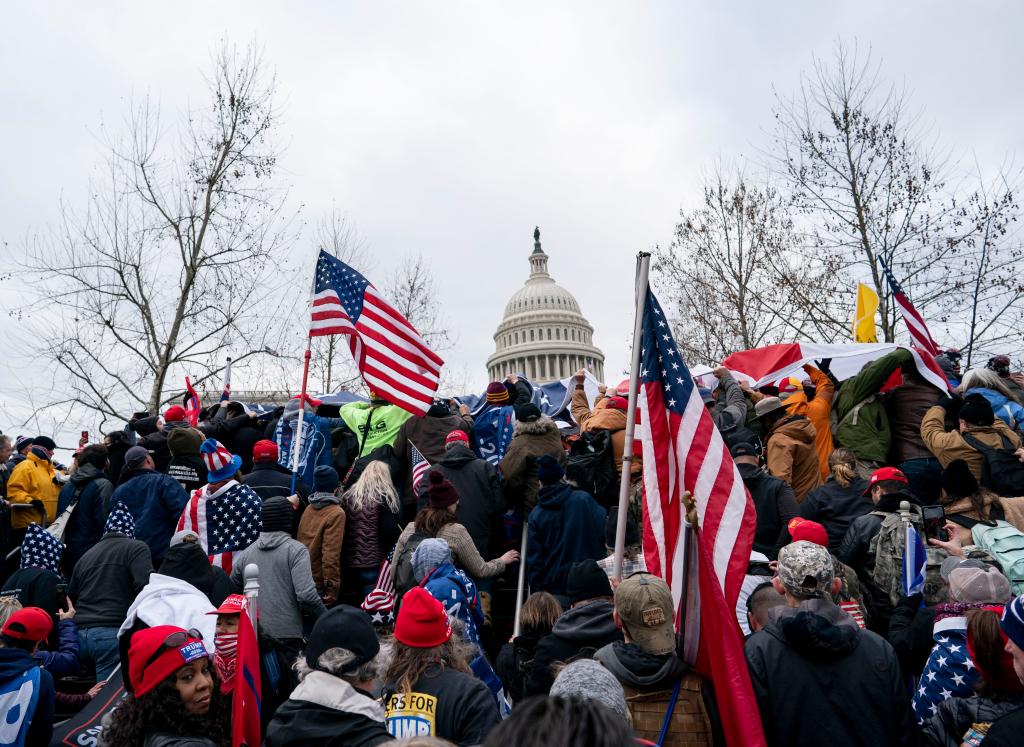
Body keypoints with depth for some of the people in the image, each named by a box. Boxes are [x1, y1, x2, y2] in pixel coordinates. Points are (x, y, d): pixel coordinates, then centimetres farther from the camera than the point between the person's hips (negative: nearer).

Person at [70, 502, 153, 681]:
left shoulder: (85, 556, 20)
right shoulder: (136, 548, 1)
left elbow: (71, 597, 26)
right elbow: (146, 586, -12)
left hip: (82, 633, 6)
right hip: (113, 634, -6)